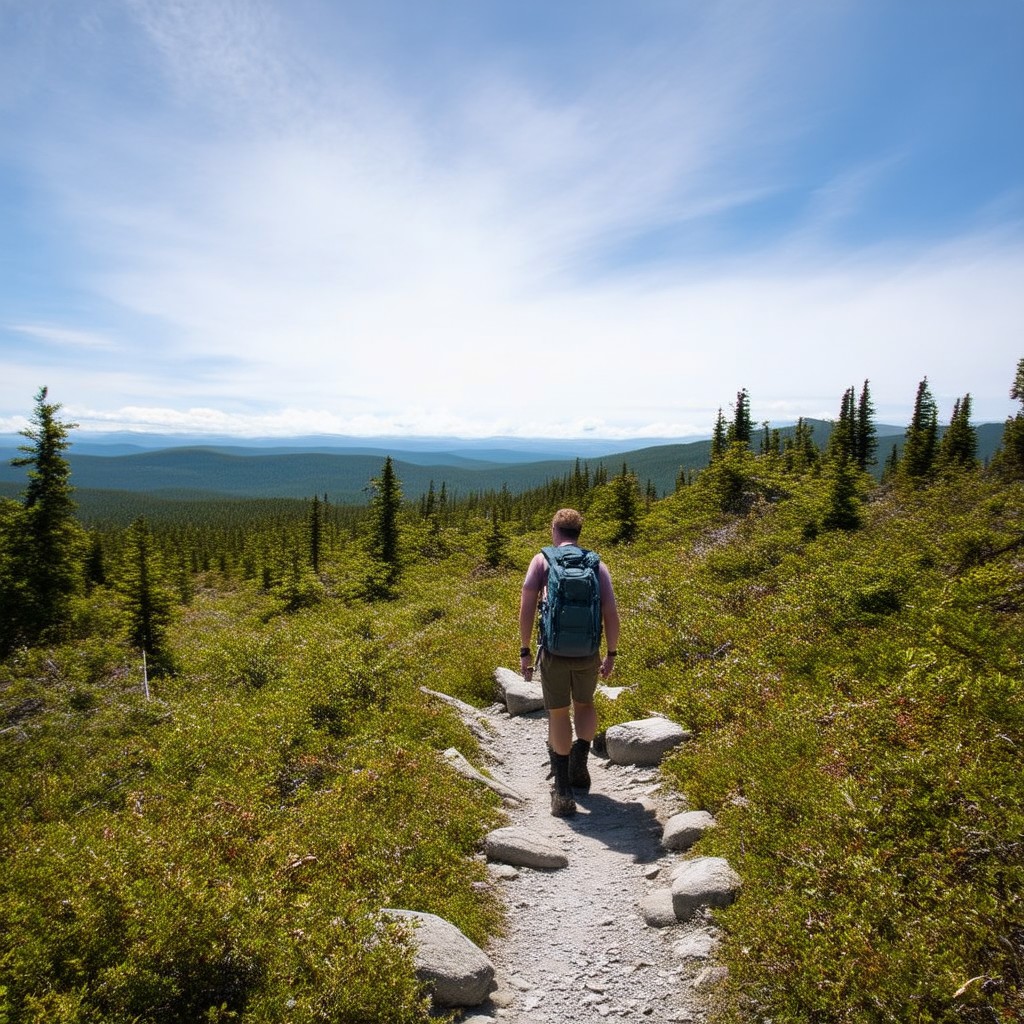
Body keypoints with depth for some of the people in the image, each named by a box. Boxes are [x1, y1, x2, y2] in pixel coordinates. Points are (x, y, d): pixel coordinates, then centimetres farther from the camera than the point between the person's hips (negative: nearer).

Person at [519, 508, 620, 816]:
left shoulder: (542, 560, 2)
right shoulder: (597, 564, 5)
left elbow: (526, 607, -6)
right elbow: (611, 614, 0)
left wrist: (524, 651, 0)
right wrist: (611, 654, 10)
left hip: (554, 652, -1)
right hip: (588, 653, 2)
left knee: (558, 713, 15)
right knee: (584, 704, 29)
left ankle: (563, 791, 15)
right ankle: (579, 766, 20)